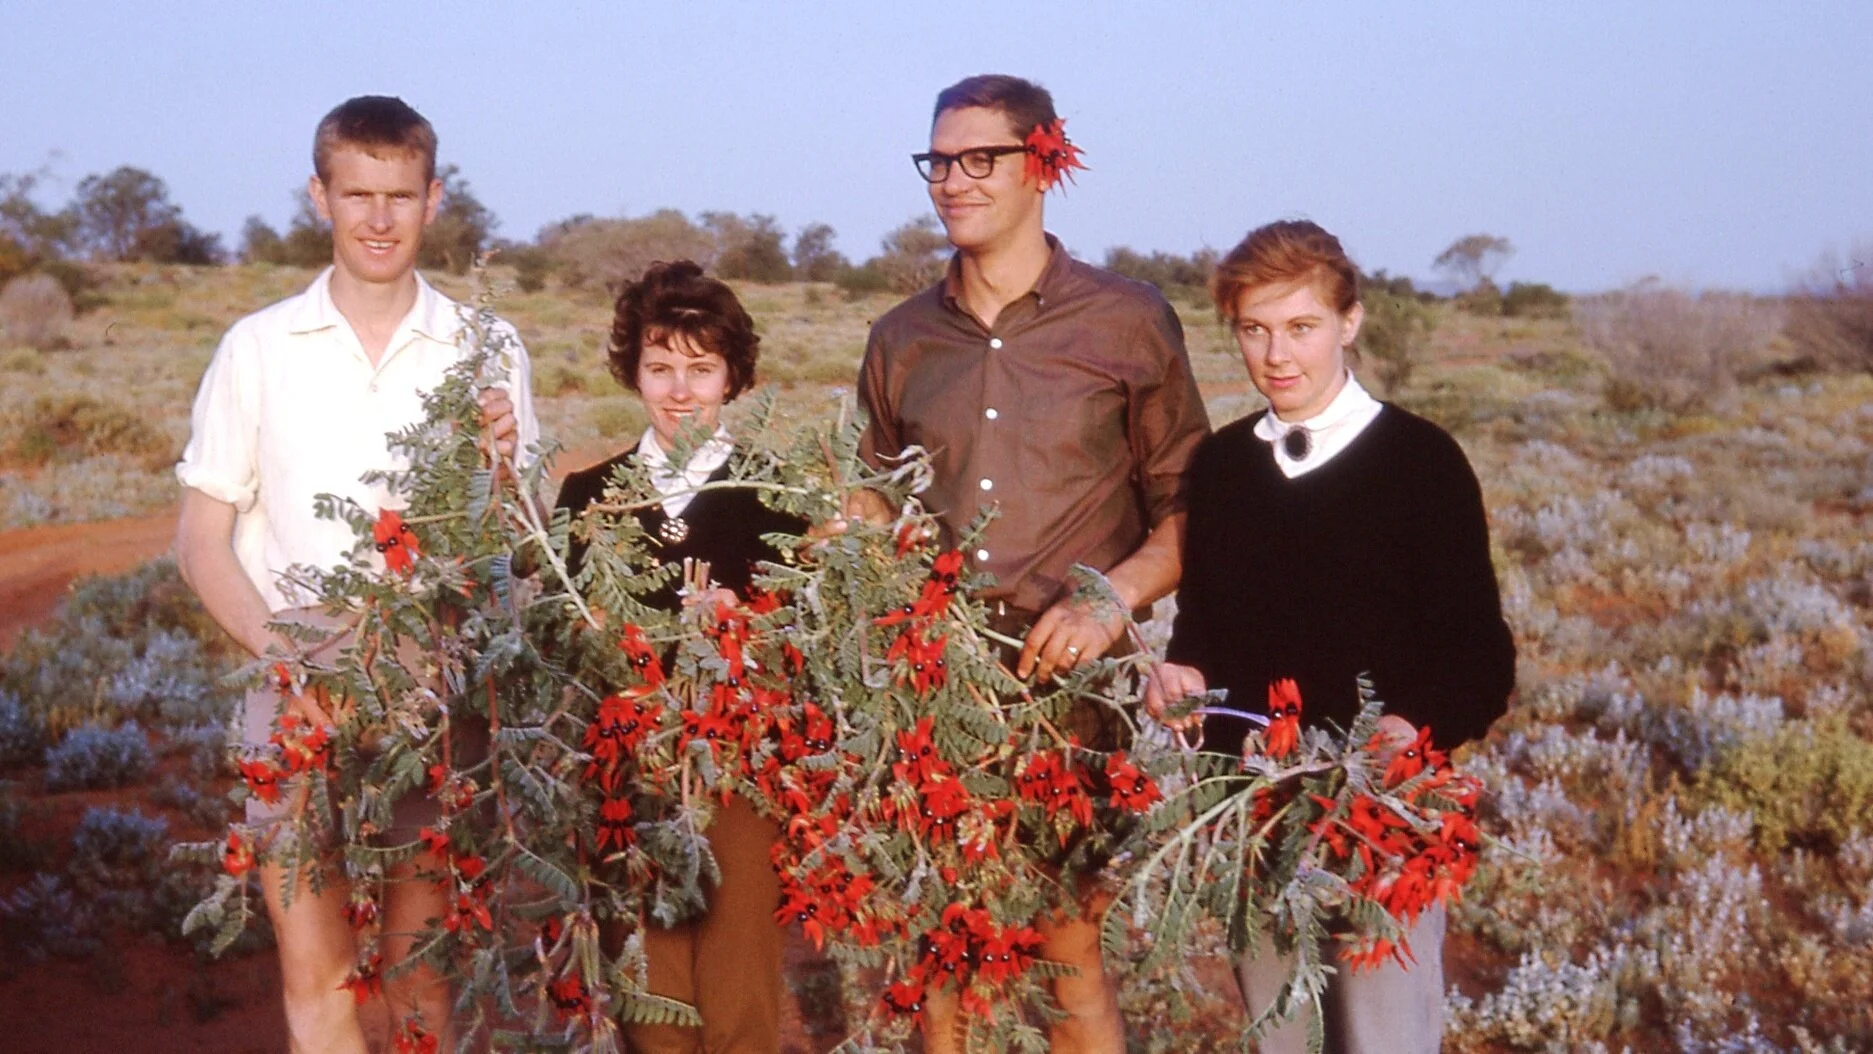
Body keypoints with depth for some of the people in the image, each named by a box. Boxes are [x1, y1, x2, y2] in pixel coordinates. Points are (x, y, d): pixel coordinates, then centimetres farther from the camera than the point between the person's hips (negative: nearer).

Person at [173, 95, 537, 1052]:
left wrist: (502, 467, -15)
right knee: (316, 977, -4)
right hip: (297, 698, 0)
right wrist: (283, 652, -13)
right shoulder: (259, 347, 4)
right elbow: (201, 540, 4)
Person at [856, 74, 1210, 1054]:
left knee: (1070, 955, -1)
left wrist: (1113, 597, -13)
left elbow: (1187, 509, 3)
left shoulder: (1129, 323, 1)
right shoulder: (901, 339, 11)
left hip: (1072, 682, -3)